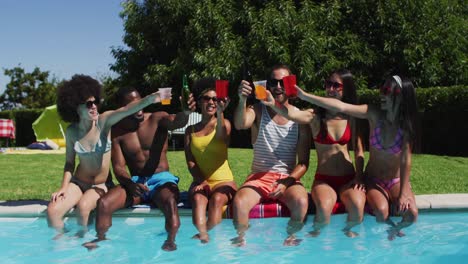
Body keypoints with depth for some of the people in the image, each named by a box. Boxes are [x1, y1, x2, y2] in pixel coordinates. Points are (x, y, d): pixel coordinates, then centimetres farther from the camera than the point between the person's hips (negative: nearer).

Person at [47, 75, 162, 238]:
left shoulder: (103, 121, -15)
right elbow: (69, 162, 4)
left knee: (83, 206, -30)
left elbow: (126, 110, -35)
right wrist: (64, 187, -10)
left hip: (100, 185, -2)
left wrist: (150, 99, -52)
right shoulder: (71, 131, -6)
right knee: (52, 210, -19)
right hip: (78, 182, 3)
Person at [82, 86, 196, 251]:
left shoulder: (157, 119, -3)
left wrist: (186, 112, -53)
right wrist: (130, 185, -24)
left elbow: (176, 122, -27)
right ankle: (100, 239, 2)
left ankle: (171, 241, -24)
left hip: (161, 179, -3)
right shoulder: (117, 131, 2)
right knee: (104, 203, -20)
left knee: (170, 201, -37)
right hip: (135, 182, 3)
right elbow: (118, 167, -2)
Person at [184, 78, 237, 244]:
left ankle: (202, 235, -37)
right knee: (198, 198, -32)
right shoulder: (191, 130, 13)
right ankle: (203, 235, -48)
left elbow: (222, 138, -19)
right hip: (200, 181, 1)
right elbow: (190, 162, 3)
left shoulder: (224, 124, 7)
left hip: (223, 180, -1)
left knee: (217, 199, -34)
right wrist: (201, 180, -14)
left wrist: (220, 113, -29)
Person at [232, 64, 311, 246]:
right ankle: (241, 240, -2)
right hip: (259, 177, 0)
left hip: (288, 178, 0)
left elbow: (303, 162, 1)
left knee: (301, 202, -31)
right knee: (239, 202, -29)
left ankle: (290, 238, -3)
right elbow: (240, 124, -23)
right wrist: (242, 100, -42)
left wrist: (286, 182, -16)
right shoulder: (258, 111, 2)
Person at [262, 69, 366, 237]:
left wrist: (359, 176, -4)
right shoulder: (315, 116, -5)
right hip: (323, 179, -2)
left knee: (358, 206, -28)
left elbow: (358, 150, 9)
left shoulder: (351, 118, 5)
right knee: (324, 207, -33)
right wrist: (272, 104, -45)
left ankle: (348, 232, 7)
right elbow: (291, 113, -26)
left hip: (348, 179, 2)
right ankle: (316, 235, 1)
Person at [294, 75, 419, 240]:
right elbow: (341, 107, -23)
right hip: (373, 180, 0)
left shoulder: (406, 125, -12)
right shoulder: (374, 115, -13)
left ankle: (395, 230, 13)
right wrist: (305, 96, -32)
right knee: (381, 211, -29)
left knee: (411, 214, -23)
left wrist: (403, 194, -19)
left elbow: (406, 160, -14)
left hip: (396, 181, 1)